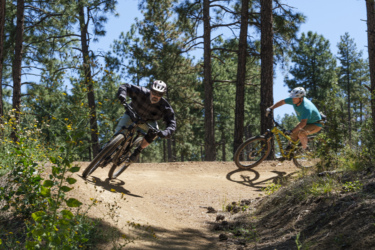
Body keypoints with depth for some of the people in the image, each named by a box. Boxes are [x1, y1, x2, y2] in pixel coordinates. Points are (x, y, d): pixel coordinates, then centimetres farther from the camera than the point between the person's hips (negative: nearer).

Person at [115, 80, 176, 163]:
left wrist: (165, 133, -51)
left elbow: (172, 124, -29)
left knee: (154, 132, -30)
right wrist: (122, 94, -48)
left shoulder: (165, 107, -29)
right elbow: (126, 86, -25)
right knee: (119, 131, -21)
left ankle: (137, 151, -9)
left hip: (147, 122, 0)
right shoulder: (141, 92, -31)